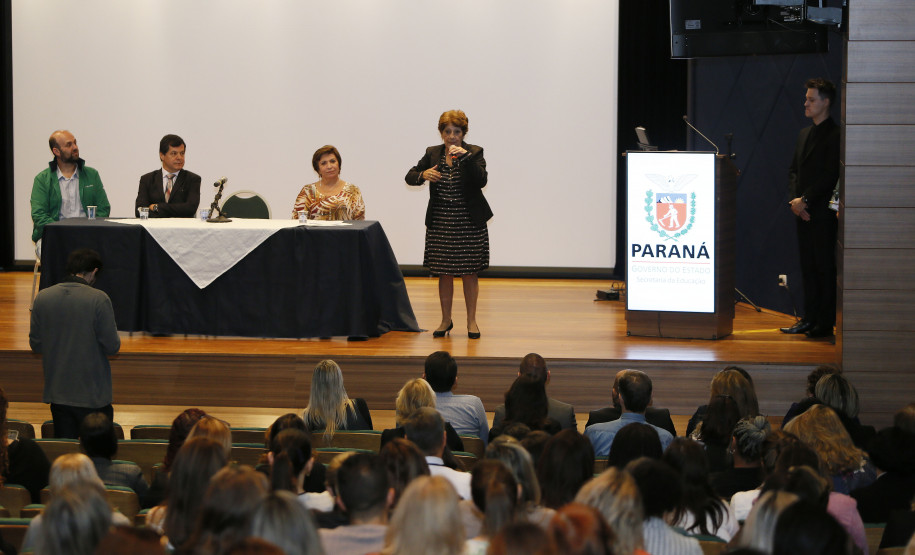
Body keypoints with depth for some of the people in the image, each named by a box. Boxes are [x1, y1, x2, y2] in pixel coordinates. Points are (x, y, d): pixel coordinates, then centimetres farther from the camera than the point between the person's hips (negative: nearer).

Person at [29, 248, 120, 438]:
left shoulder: (43, 297, -1)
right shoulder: (99, 299, -14)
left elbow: (35, 344, 5)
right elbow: (112, 346, -12)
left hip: (57, 394, 4)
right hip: (93, 395, -4)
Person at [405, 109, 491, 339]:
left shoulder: (474, 152, -4)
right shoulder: (432, 154, 5)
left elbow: (481, 180, -18)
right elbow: (409, 177, 5)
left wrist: (465, 157, -28)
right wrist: (423, 175, -17)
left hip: (469, 224, -3)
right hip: (440, 223, 3)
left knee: (469, 273, 2)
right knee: (444, 273, 7)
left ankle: (471, 320, 13)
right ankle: (446, 320, 18)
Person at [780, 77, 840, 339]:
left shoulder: (835, 135, -9)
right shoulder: (804, 134, 17)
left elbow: (830, 176, -16)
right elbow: (793, 170, 17)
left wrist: (805, 200, -15)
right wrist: (794, 199, 1)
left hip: (823, 212, -8)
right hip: (803, 212, 8)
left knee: (824, 267, -5)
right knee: (807, 267, 10)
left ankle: (825, 323, -2)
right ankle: (809, 319, 14)